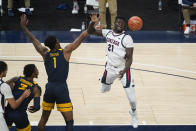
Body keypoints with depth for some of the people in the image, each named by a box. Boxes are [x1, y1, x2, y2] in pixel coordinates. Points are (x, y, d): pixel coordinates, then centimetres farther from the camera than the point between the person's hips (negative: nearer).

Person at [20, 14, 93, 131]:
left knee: (44, 118, 20)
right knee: (69, 121, -2)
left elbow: (33, 39, 18)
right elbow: (81, 38, 0)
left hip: (49, 88, 5)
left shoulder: (45, 53, 6)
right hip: (62, 88, -4)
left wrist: (24, 27, 29)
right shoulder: (65, 51, -3)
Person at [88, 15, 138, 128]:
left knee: (132, 98, -7)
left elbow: (129, 58, -19)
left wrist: (124, 71, -35)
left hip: (123, 69, -5)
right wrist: (93, 22, -10)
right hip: (110, 68, 5)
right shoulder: (108, 33, -1)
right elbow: (92, 31, 12)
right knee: (104, 90, 21)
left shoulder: (127, 38, -18)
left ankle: (134, 114, 25)